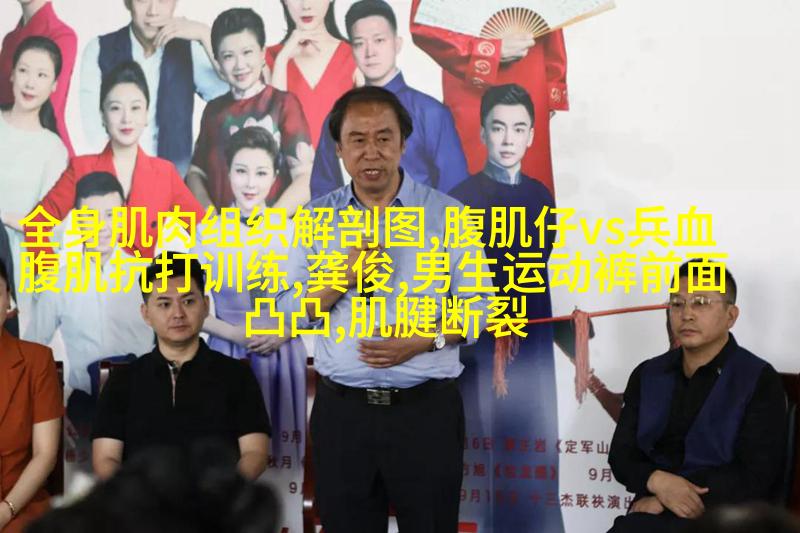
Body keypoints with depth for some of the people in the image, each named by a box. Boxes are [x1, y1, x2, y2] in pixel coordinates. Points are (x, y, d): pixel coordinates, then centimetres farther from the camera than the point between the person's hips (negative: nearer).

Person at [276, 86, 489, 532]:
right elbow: (292, 310, 2)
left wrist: (428, 338, -17)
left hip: (427, 410, -1)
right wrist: (345, 276, -15)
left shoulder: (447, 215, 0)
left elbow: (477, 305, -1)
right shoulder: (315, 218, 6)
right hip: (342, 411, 2)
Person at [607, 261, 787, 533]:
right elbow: (621, 454, 11)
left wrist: (662, 502, -15)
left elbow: (755, 477, -9)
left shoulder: (760, 381, -2)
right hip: (652, 511, 5)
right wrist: (657, 481, -13)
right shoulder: (646, 375, 13)